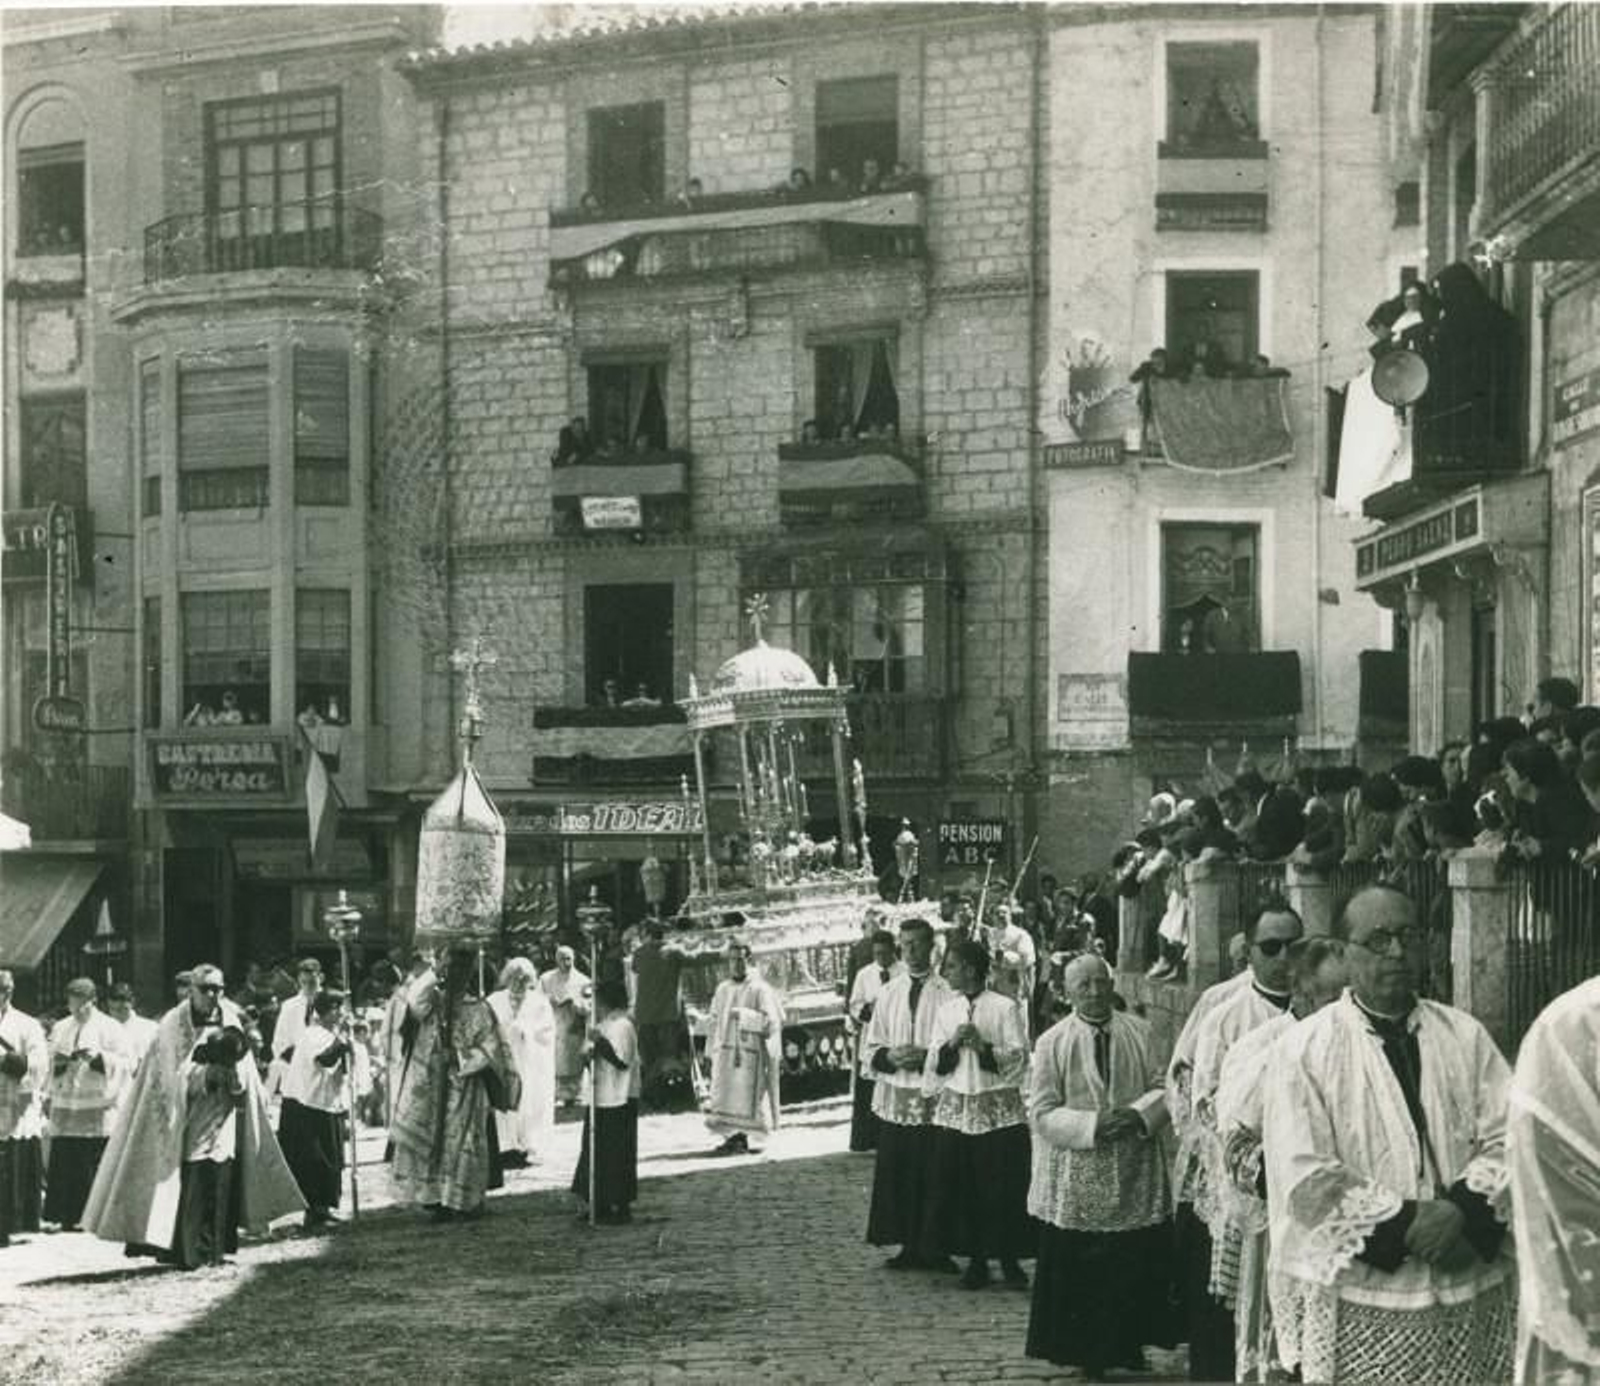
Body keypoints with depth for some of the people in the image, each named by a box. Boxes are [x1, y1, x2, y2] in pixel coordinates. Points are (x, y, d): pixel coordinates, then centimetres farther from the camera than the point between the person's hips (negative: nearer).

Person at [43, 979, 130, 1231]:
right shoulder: (60, 1028, 17)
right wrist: (58, 1062, -2)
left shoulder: (109, 1028, 3)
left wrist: (99, 1056, -16)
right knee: (64, 1164, -2)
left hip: (97, 1108, -4)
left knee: (94, 1167, -8)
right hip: (64, 1106, 4)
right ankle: (67, 1218, 2)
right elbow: (50, 1067, 20)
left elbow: (126, 1063, -3)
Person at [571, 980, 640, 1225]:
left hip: (618, 1101, -10)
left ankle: (621, 1207, 2)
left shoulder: (622, 1026, -14)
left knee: (616, 1154, -4)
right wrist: (590, 1051, -6)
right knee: (597, 1151, 12)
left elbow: (622, 1060, -22)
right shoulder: (603, 1025, 14)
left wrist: (600, 1042, -24)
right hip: (601, 1098, 10)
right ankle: (602, 1204, 19)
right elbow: (590, 1052, 16)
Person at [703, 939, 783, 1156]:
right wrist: (711, 1050, 12)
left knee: (746, 1095, -5)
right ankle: (733, 1137, 5)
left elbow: (771, 1021, -11)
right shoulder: (722, 989, 13)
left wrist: (744, 1015, -17)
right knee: (724, 1095, 1)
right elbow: (714, 1021, 17)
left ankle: (742, 1137, -1)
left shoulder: (760, 989, -4)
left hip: (749, 1051, -5)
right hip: (724, 1051, 5)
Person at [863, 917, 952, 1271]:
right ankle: (907, 1246, 14)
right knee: (897, 1174, 5)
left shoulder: (946, 992, -5)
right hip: (895, 1098, 4)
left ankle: (933, 1249, 7)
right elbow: (871, 1047, 13)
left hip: (933, 1099, -4)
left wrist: (927, 1057, -18)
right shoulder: (889, 992, 10)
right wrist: (890, 1057, -7)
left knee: (932, 1178, -2)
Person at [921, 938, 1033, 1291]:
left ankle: (1009, 1258, 7)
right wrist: (953, 1044, -11)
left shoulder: (1005, 1008, -3)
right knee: (962, 1189, 2)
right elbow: (935, 1064, 8)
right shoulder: (945, 1009, 10)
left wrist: (983, 1046, -19)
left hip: (1000, 1107, -4)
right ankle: (975, 1258, 11)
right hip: (955, 1107, 4)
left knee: (1004, 1188, -3)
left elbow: (1019, 1057, -7)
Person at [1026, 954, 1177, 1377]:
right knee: (1079, 1271, 1)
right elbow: (1043, 1112, -6)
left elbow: (1162, 1089, 4)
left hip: (1135, 1175, 2)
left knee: (1134, 1266, 6)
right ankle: (1084, 1351, 12)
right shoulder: (1052, 1042, -3)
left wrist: (1137, 1115, -16)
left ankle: (1128, 1342, 20)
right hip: (1076, 1180, -2)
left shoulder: (1139, 1033, 4)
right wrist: (1093, 1125, -19)